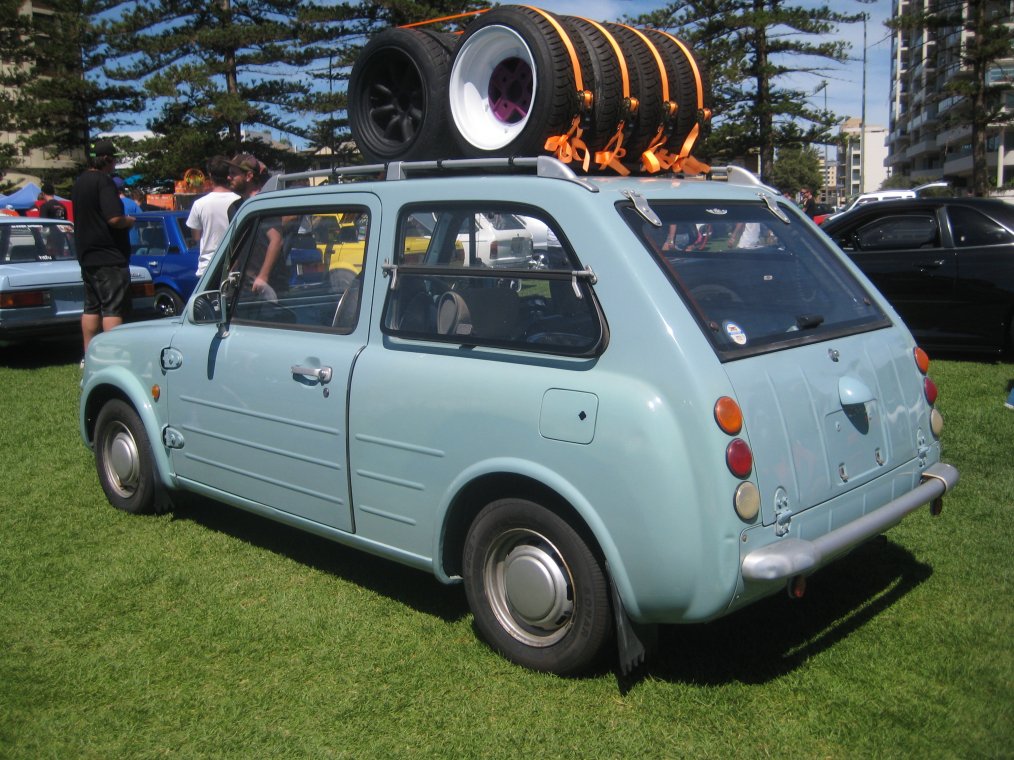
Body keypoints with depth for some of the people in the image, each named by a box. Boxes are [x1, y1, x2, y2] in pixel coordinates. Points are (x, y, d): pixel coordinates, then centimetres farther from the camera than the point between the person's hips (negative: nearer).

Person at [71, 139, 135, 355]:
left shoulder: (79, 182, 14)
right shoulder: (104, 182, -14)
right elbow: (114, 218, -24)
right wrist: (130, 221, -4)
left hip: (87, 256, 9)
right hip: (109, 257, -9)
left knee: (91, 308, 13)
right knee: (113, 310, -9)